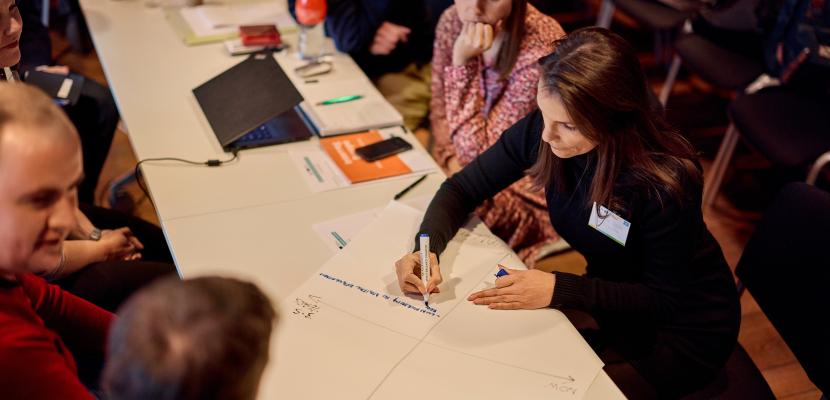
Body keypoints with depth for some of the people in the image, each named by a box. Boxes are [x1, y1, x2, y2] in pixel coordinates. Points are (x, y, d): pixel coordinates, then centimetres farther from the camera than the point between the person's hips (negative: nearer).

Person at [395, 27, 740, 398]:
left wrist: (558, 289, -31)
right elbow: (461, 189, -7)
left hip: (686, 327, -5)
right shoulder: (541, 130, -19)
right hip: (612, 297, 5)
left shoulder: (664, 181, -34)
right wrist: (427, 248, -26)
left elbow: (665, 300, -22)